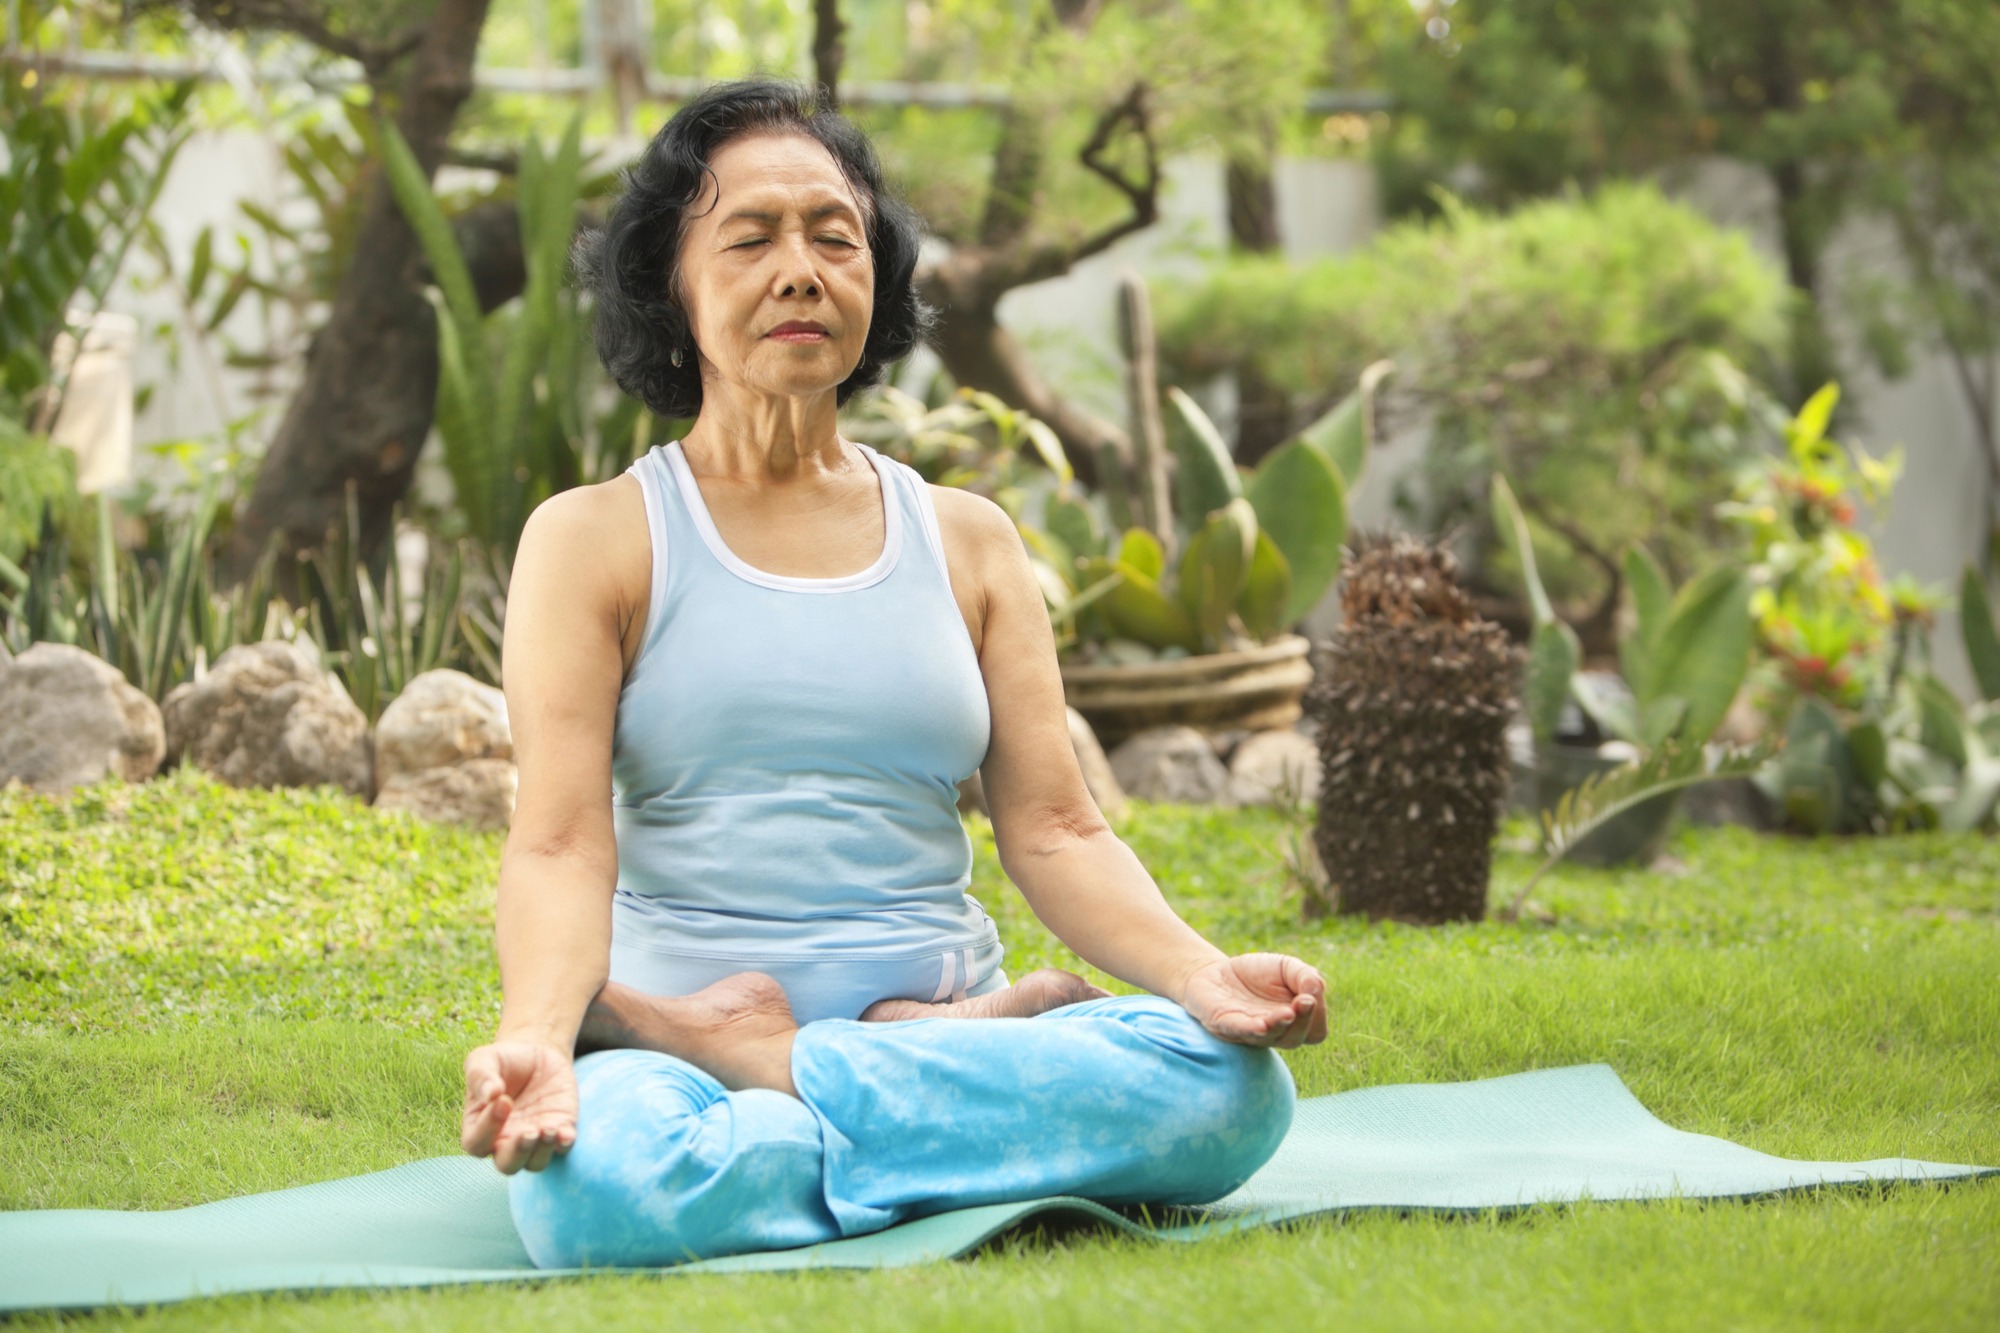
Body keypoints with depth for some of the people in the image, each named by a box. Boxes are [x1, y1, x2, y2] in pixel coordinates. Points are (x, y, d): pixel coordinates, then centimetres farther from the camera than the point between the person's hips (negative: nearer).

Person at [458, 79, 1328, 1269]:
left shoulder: (968, 541, 16)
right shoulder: (595, 539, 6)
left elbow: (1057, 831, 8)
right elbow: (561, 847, -6)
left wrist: (1203, 973, -13)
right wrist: (534, 1038, -28)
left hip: (934, 1017, 4)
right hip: (666, 1032, -4)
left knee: (1235, 1089, -27)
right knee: (597, 1179, -41)